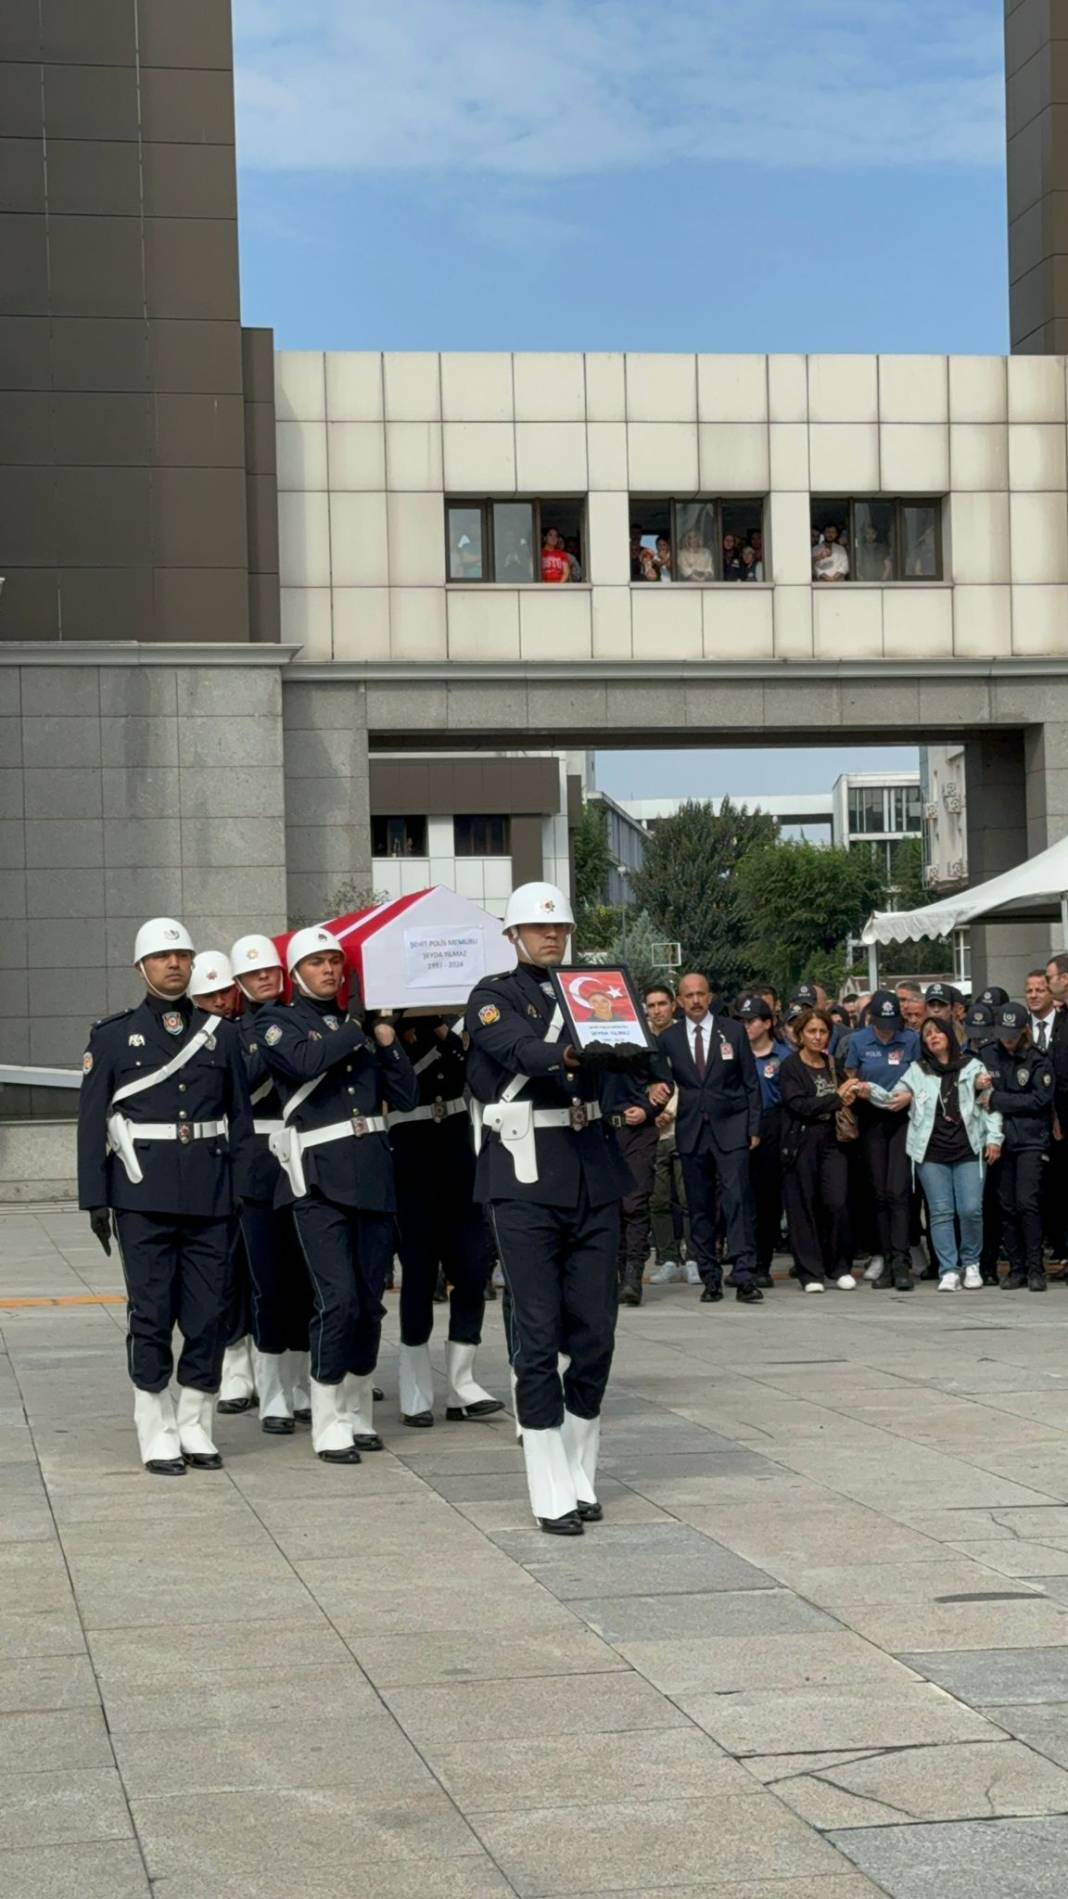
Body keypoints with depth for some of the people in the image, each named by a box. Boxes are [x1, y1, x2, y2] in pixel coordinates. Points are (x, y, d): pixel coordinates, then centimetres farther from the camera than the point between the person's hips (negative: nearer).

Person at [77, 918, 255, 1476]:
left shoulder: (220, 1033, 11)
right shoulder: (113, 1036, 4)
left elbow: (240, 1118, 10)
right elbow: (92, 1121, 2)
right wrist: (95, 1199, -4)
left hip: (210, 1197, 2)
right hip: (144, 1196, -2)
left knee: (210, 1314, 3)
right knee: (151, 1315, -1)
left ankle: (195, 1426, 15)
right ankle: (157, 1436, 7)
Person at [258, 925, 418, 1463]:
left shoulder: (358, 1023, 18)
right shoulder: (278, 1022, 3)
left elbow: (407, 1096, 13)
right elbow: (307, 1061, -20)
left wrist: (388, 1044, 0)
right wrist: (356, 1033, -6)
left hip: (373, 1172, 6)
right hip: (318, 1178, -5)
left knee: (370, 1300, 7)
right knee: (338, 1297, -14)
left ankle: (357, 1413, 20)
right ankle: (329, 1426, -6)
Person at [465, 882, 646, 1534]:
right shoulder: (494, 996, 0)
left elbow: (637, 1057, 5)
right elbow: (521, 1051, -19)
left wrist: (631, 1049, -18)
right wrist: (570, 1055, -38)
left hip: (594, 1180, 5)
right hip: (527, 1181, -5)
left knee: (595, 1334, 5)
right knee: (539, 1338, -5)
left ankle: (581, 1477, 17)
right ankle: (553, 1496, -1)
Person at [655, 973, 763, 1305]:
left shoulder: (733, 1031, 5)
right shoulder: (669, 1038, 7)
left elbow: (751, 1083, 6)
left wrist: (754, 1127, 1)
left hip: (731, 1128, -2)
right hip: (691, 1130, 2)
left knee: (737, 1199, -11)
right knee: (699, 1206, 3)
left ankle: (743, 1275, -13)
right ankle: (710, 1278, 8)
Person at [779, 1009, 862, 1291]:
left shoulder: (833, 1065, 15)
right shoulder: (790, 1067, -1)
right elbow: (798, 1104, -14)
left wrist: (849, 1098, -1)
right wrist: (836, 1098, -14)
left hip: (831, 1141, 4)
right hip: (801, 1143, -4)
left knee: (838, 1203, -7)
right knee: (803, 1207, -2)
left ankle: (840, 1267, 7)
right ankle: (810, 1273, 7)